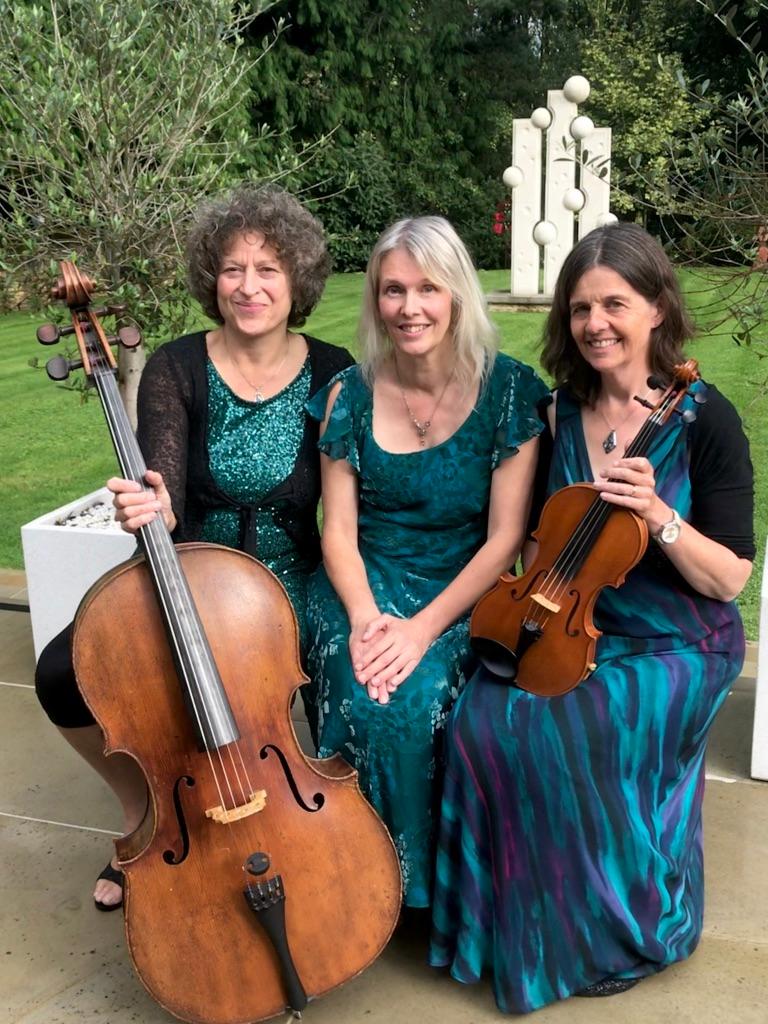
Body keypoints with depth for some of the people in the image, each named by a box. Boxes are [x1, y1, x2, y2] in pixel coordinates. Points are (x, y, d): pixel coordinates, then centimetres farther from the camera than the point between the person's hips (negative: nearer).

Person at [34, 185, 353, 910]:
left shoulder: (332, 375, -9)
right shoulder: (177, 369, -9)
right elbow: (166, 499, -18)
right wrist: (150, 508, -43)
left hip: (287, 592, -1)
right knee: (63, 673, -19)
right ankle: (145, 812, 10)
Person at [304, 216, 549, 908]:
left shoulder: (509, 391, -6)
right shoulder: (351, 395, 1)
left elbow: (504, 538, -9)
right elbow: (339, 532, 1)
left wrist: (423, 627, -20)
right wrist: (365, 616, -18)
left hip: (462, 594, -1)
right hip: (365, 585, 2)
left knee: (417, 701, -29)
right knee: (370, 703, -28)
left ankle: (427, 876, 0)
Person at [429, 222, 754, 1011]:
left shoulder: (703, 417, -11)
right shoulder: (560, 411, 3)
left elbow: (729, 578, -11)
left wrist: (656, 514, -26)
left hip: (676, 647, -4)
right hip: (574, 632, 5)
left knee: (557, 737, -26)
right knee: (482, 718, -21)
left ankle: (621, 927, 2)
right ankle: (515, 923, 2)